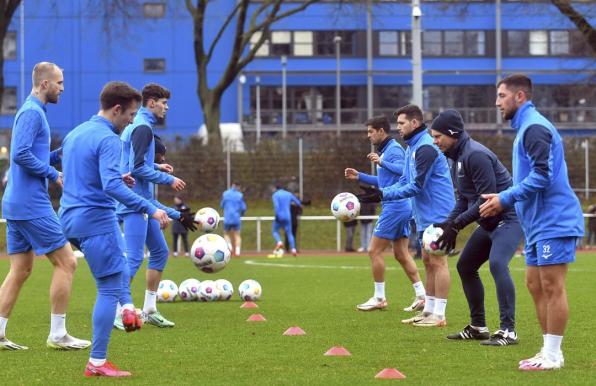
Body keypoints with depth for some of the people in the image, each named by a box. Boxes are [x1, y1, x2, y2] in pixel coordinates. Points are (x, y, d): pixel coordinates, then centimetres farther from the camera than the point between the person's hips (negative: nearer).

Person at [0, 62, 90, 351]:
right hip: (32, 205, -10)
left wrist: (61, 154, 9)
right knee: (66, 262, -4)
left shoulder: (31, 112, 18)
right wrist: (53, 174, -14)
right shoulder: (32, 112, -13)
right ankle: (57, 335, -1)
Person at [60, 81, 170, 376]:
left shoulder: (74, 134, 13)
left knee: (118, 254, 35)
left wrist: (117, 179, 22)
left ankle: (127, 307, 19)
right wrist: (150, 210, -26)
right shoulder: (108, 140, -15)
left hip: (70, 219, 9)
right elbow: (111, 186, -27)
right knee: (109, 290, -3)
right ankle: (97, 363, -3)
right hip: (97, 220, -9)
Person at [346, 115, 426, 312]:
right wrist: (359, 176, 27)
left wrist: (382, 162, -40)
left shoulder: (393, 149, -12)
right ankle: (421, 296, 8)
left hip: (394, 206, -10)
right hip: (401, 207, 10)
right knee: (401, 253, 10)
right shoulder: (385, 150, 19)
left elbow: (403, 170, -29)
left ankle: (379, 298, 2)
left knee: (375, 250, -4)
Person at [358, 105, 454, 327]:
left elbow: (416, 186, -21)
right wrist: (381, 192, 0)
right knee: (428, 261, 13)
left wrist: (383, 195, -18)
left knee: (437, 261, -7)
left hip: (437, 215, -10)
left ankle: (439, 315, -5)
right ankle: (428, 311, 18)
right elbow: (405, 182, 15)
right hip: (425, 216, 10)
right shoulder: (412, 148, 14)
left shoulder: (425, 148, -18)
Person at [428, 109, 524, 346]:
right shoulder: (457, 157, 11)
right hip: (490, 222, 11)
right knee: (465, 266, 14)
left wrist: (457, 224, -22)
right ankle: (478, 327, 23)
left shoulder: (475, 155, -21)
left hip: (509, 217, -11)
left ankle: (508, 331, -29)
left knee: (497, 263, -28)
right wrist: (449, 224, 1)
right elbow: (465, 198, 15)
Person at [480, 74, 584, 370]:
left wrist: (505, 199, -18)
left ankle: (552, 355, -2)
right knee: (535, 286, 12)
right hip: (539, 223, 11)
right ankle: (549, 350, 17)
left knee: (552, 288, -6)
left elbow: (542, 175, -23)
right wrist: (503, 198, 14)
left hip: (553, 222, -11)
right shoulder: (525, 128, 18)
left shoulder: (534, 127, -14)